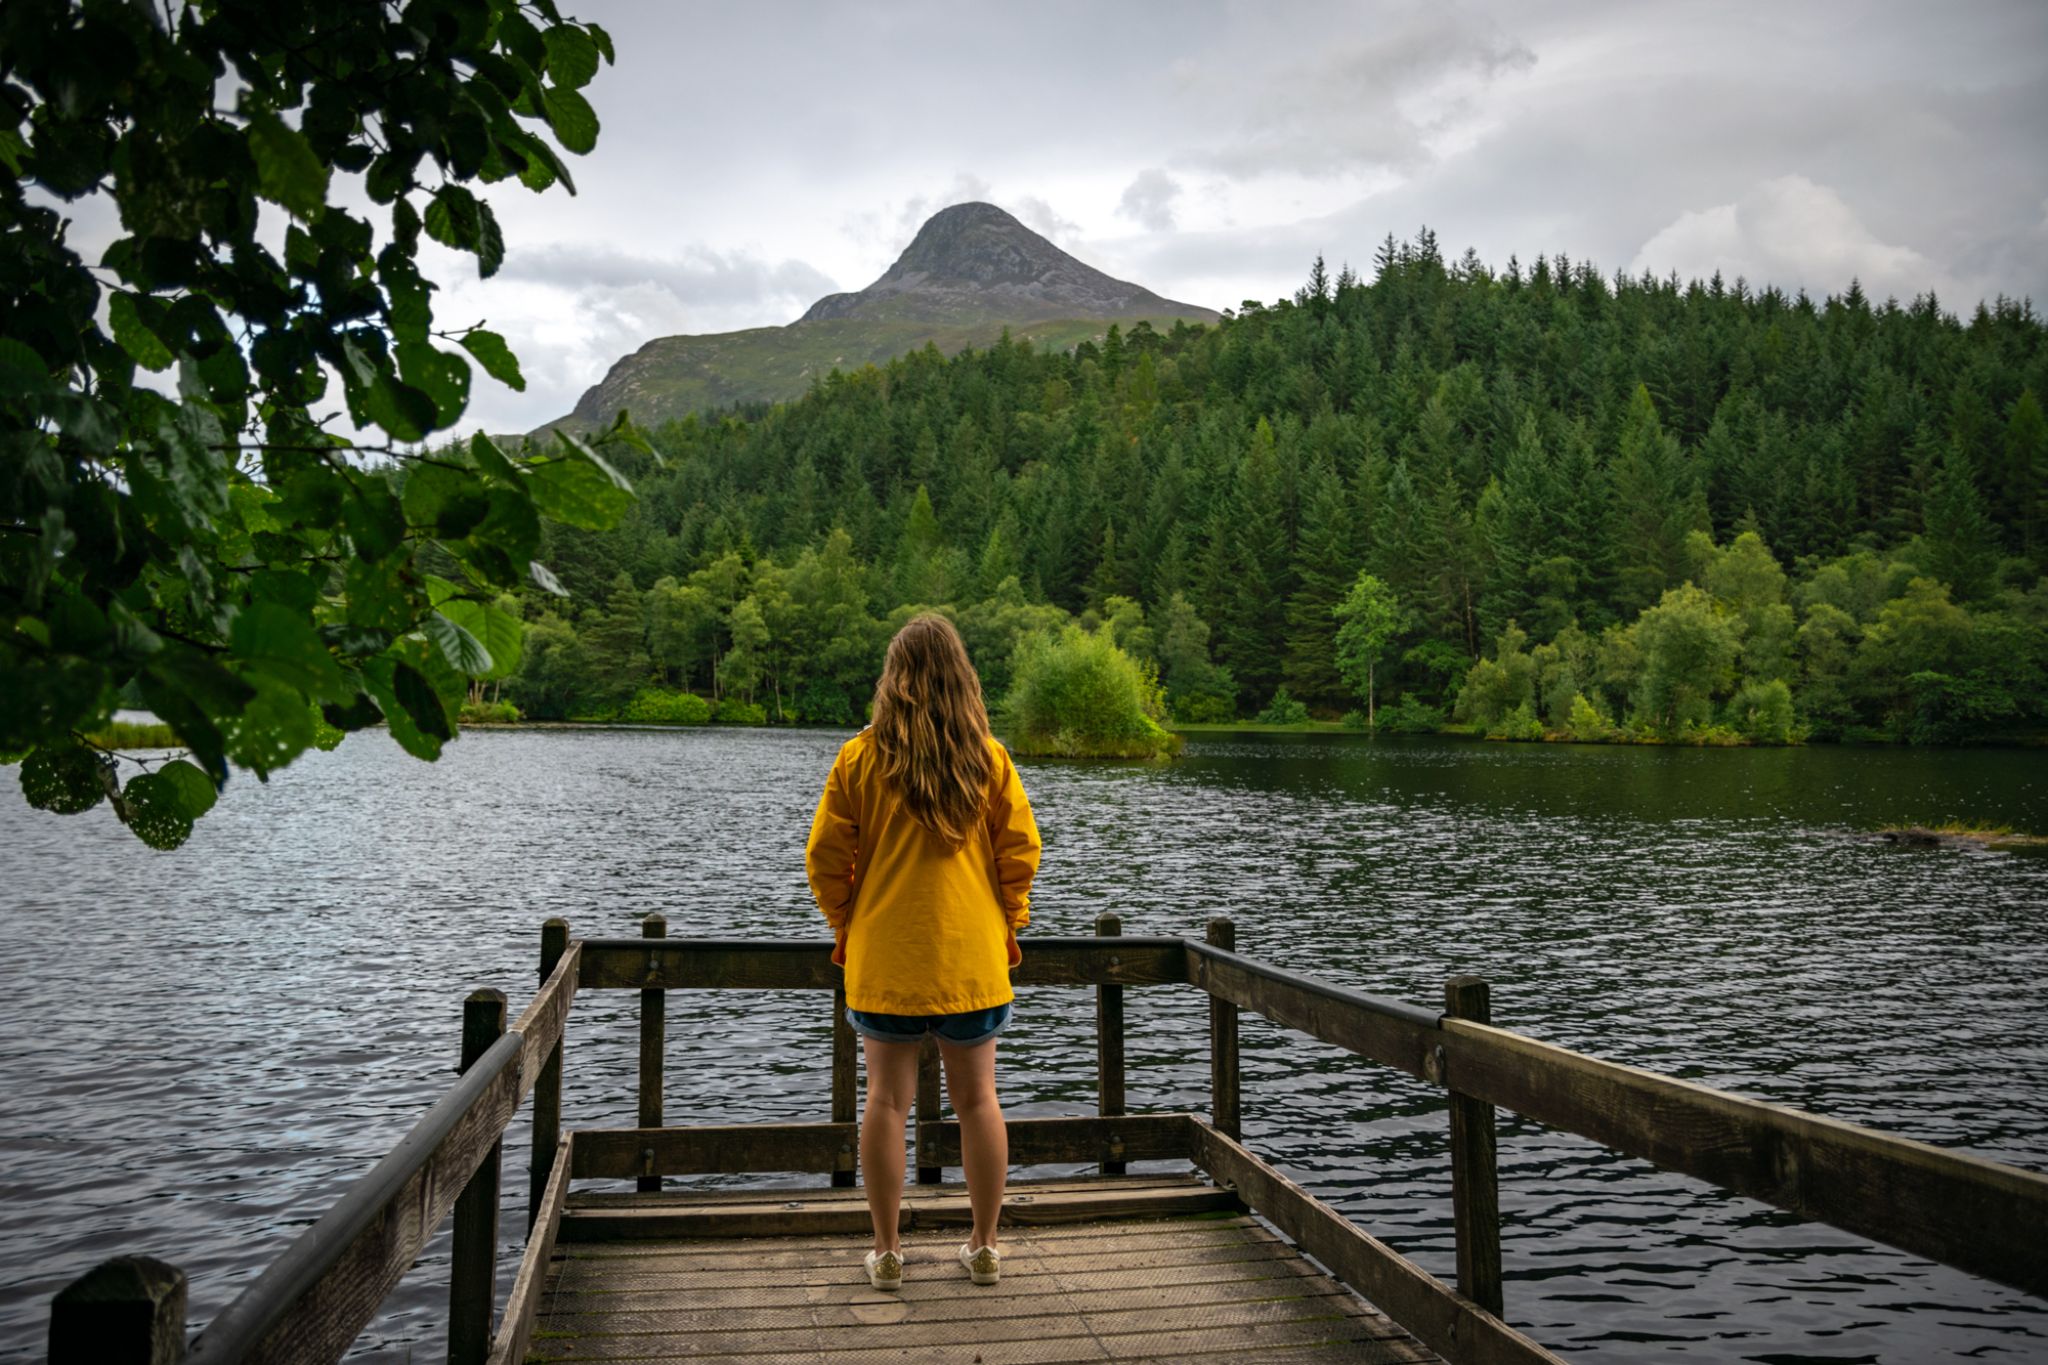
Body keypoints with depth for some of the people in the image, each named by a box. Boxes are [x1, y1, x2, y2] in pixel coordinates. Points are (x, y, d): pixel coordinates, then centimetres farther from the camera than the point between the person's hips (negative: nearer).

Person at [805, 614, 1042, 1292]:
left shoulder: (859, 757, -6)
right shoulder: (989, 757, -4)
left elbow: (826, 855, -3)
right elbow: (1020, 849, -1)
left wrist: (844, 926, 11)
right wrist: (1008, 925, 11)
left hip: (884, 956, -1)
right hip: (972, 956, 1)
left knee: (887, 1098, 8)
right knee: (977, 1099, 11)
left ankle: (886, 1251, 16)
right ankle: (984, 1247, 20)